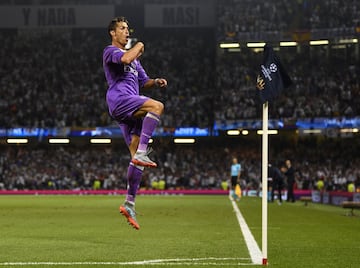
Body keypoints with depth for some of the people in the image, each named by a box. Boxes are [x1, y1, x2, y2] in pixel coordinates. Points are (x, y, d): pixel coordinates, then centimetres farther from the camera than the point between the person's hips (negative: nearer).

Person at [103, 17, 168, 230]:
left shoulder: (134, 57, 32)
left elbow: (143, 81, 32)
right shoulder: (110, 51, 5)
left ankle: (129, 204, -1)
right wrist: (138, 47, -1)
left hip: (131, 111, 8)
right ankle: (142, 153, -34)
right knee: (157, 106, -30)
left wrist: (156, 82, 11)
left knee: (137, 157, 0)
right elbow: (125, 59, -19)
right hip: (120, 98, -8)